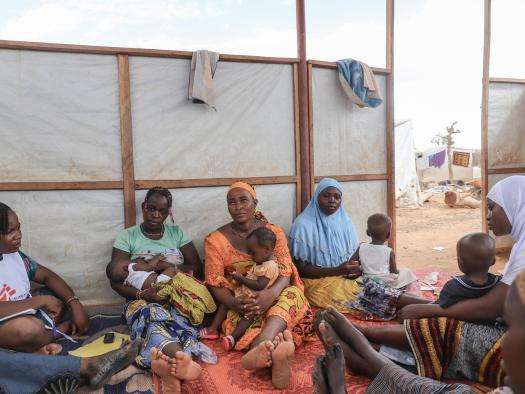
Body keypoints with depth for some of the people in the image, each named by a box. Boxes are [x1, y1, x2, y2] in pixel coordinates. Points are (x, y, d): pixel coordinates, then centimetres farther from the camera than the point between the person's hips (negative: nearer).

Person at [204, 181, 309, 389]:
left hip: (272, 297, 0)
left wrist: (271, 294, -30)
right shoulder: (215, 240, 2)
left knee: (293, 293, -33)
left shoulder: (274, 232, 5)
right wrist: (234, 303, -26)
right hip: (240, 304, 0)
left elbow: (285, 274, -6)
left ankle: (264, 345, -56)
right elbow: (215, 284, -3)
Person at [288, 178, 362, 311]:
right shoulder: (302, 224, -9)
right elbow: (301, 268, -11)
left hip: (346, 279, 6)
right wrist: (337, 270, -19)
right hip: (316, 281, -5)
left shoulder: (345, 222, 8)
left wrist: (357, 268, -12)